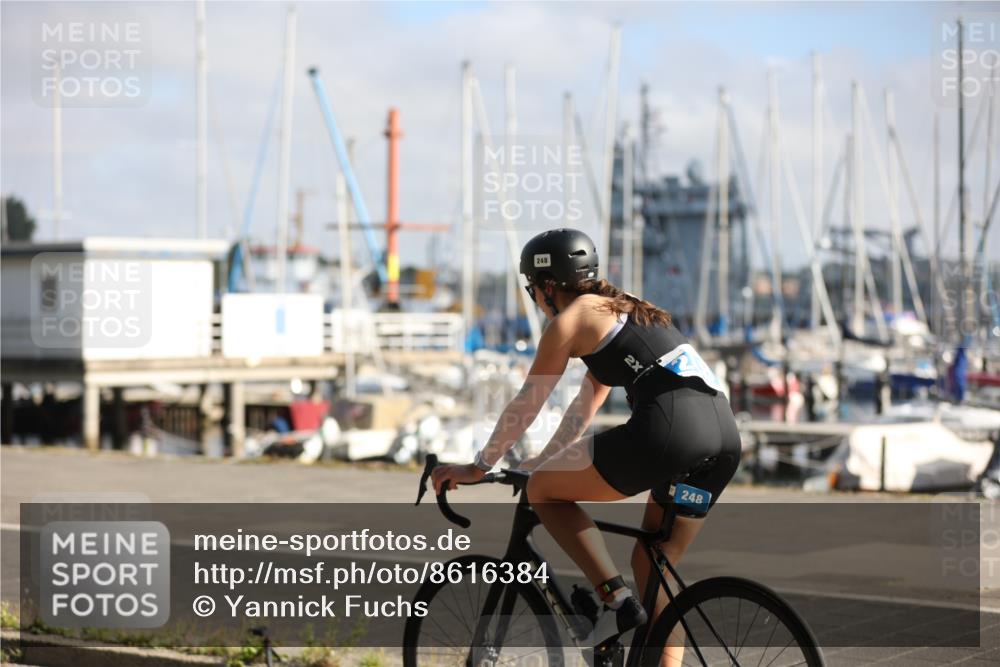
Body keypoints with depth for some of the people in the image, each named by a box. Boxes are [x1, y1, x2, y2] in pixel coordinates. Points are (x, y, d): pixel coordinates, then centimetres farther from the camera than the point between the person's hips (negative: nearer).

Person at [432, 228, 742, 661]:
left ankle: (617, 599, -5)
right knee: (652, 567, 20)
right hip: (725, 433, 8)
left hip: (668, 428, -8)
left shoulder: (569, 320, 7)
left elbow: (525, 405, 10)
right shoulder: (623, 312, 31)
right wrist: (546, 461, 45)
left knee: (543, 491, 7)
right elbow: (586, 405, 38)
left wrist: (478, 467, 20)